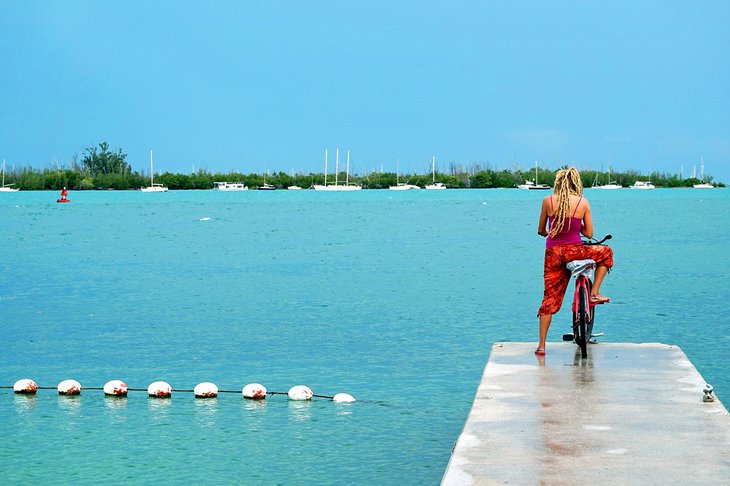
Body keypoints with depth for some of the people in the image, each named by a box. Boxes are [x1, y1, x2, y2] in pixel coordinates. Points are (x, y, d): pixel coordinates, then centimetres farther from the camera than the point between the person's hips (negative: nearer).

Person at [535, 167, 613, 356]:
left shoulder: (548, 201, -1)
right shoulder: (583, 203, -3)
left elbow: (541, 230, 10)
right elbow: (589, 234, 2)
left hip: (553, 253, 2)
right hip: (574, 251, -2)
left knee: (550, 297, 9)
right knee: (606, 252, 26)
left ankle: (541, 345, 6)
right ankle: (594, 293, 19)